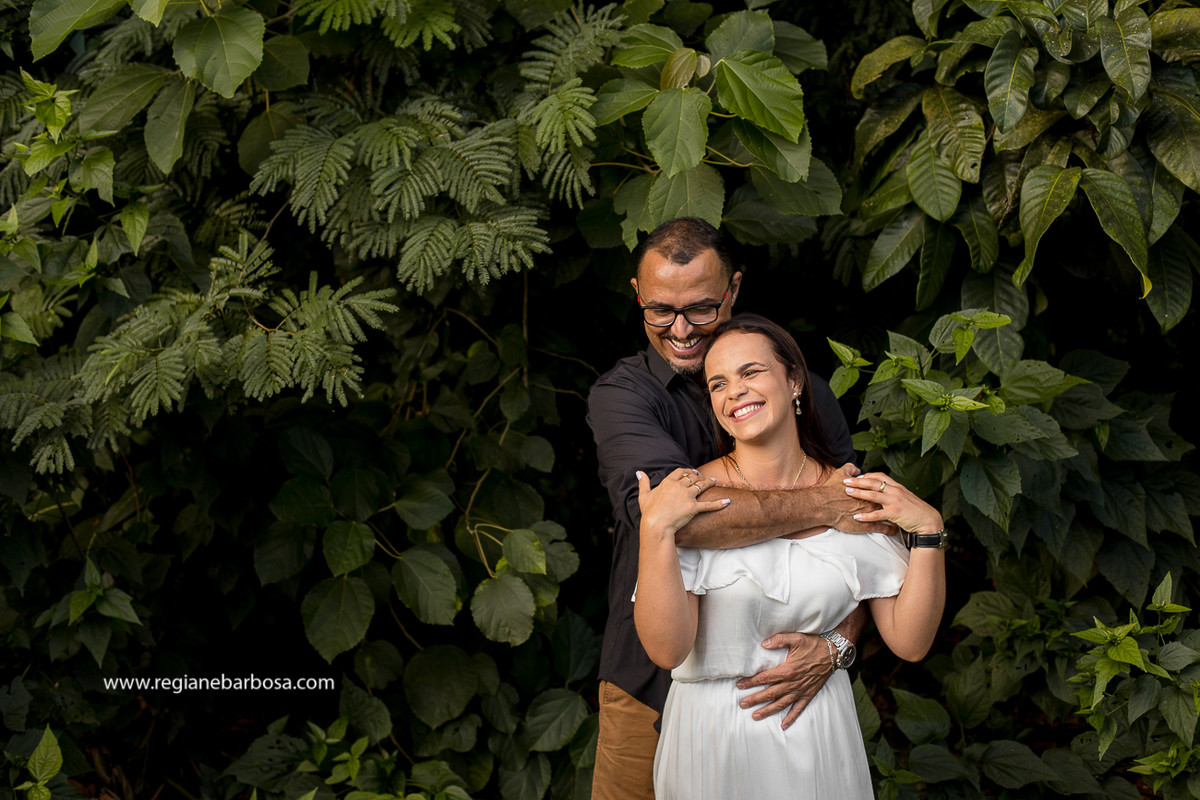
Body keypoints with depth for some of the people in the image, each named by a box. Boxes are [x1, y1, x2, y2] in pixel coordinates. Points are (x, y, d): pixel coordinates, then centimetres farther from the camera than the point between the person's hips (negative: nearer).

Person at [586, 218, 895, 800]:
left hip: (772, 685, 2)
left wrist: (836, 643, -21)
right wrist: (821, 505, -26)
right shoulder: (619, 396, -7)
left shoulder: (802, 391, 1)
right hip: (652, 685, -1)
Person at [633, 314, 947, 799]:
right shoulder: (691, 497, -10)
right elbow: (667, 649, -18)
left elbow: (910, 643, -4)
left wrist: (928, 531, -12)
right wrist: (656, 530, -25)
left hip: (820, 741, 2)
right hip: (714, 739, -2)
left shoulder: (855, 497, -3)